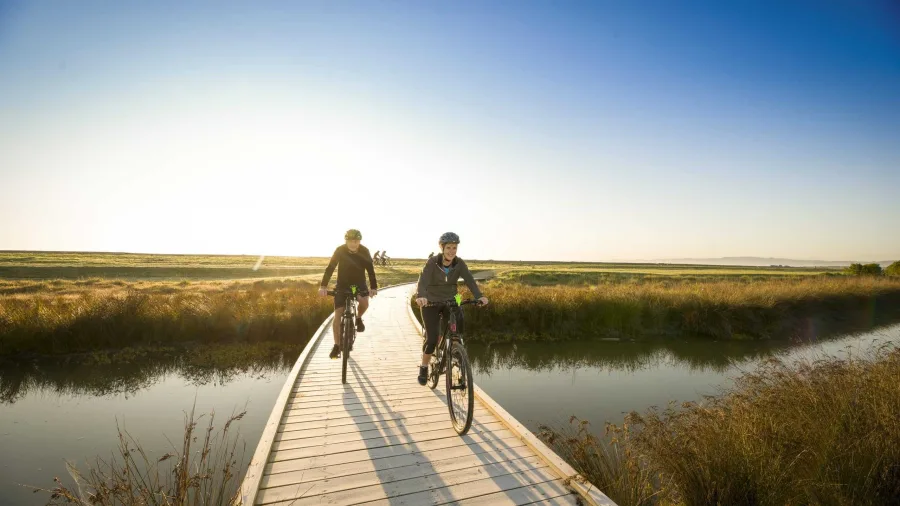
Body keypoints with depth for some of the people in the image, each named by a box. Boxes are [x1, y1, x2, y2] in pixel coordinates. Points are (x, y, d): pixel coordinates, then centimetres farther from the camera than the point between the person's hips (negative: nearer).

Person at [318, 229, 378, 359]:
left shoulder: (364, 251, -14)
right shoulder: (340, 250, -16)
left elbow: (370, 270, -14)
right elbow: (330, 268, -18)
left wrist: (373, 287, -25)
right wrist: (323, 286, -29)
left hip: (359, 283, 0)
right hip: (342, 284, 0)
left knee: (364, 302, -29)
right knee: (338, 315, -8)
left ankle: (358, 318, 5)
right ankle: (337, 345, 4)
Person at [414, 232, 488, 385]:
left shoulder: (459, 263, -11)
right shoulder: (432, 262, -20)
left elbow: (470, 280, -24)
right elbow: (423, 281, -34)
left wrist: (480, 296, -42)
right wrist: (421, 296, -55)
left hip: (450, 302, 3)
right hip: (431, 303, -2)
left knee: (459, 326, -22)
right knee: (432, 339, -8)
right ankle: (423, 367, 17)